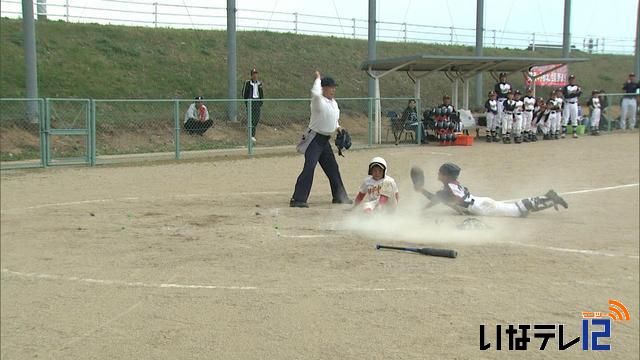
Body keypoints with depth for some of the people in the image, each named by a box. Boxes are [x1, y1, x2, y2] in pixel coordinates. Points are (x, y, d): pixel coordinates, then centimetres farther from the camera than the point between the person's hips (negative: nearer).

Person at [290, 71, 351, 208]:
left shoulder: (334, 103, 11)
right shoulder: (319, 101, -17)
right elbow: (315, 93, -41)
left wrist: (338, 127, 9)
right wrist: (318, 78, -26)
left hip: (325, 140, 9)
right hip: (314, 139, -9)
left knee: (333, 168, 17)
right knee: (309, 167, -17)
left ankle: (339, 196, 31)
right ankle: (297, 200, -17)